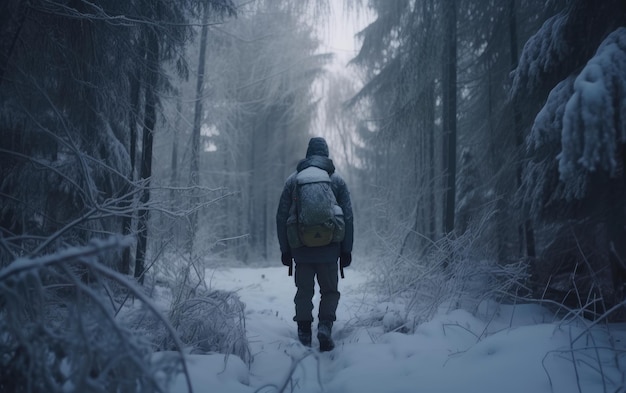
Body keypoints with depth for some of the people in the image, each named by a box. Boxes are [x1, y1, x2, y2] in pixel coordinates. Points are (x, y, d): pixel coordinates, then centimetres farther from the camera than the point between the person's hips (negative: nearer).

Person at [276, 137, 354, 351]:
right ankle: (325, 325, -6)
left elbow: (281, 217, 4)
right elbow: (348, 217, 0)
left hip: (301, 249, 1)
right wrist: (346, 250, 6)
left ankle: (304, 335, 14)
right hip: (329, 249, -1)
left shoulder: (293, 179, 5)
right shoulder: (337, 180, 3)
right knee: (329, 290, 13)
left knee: (304, 291, 11)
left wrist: (285, 249, 9)